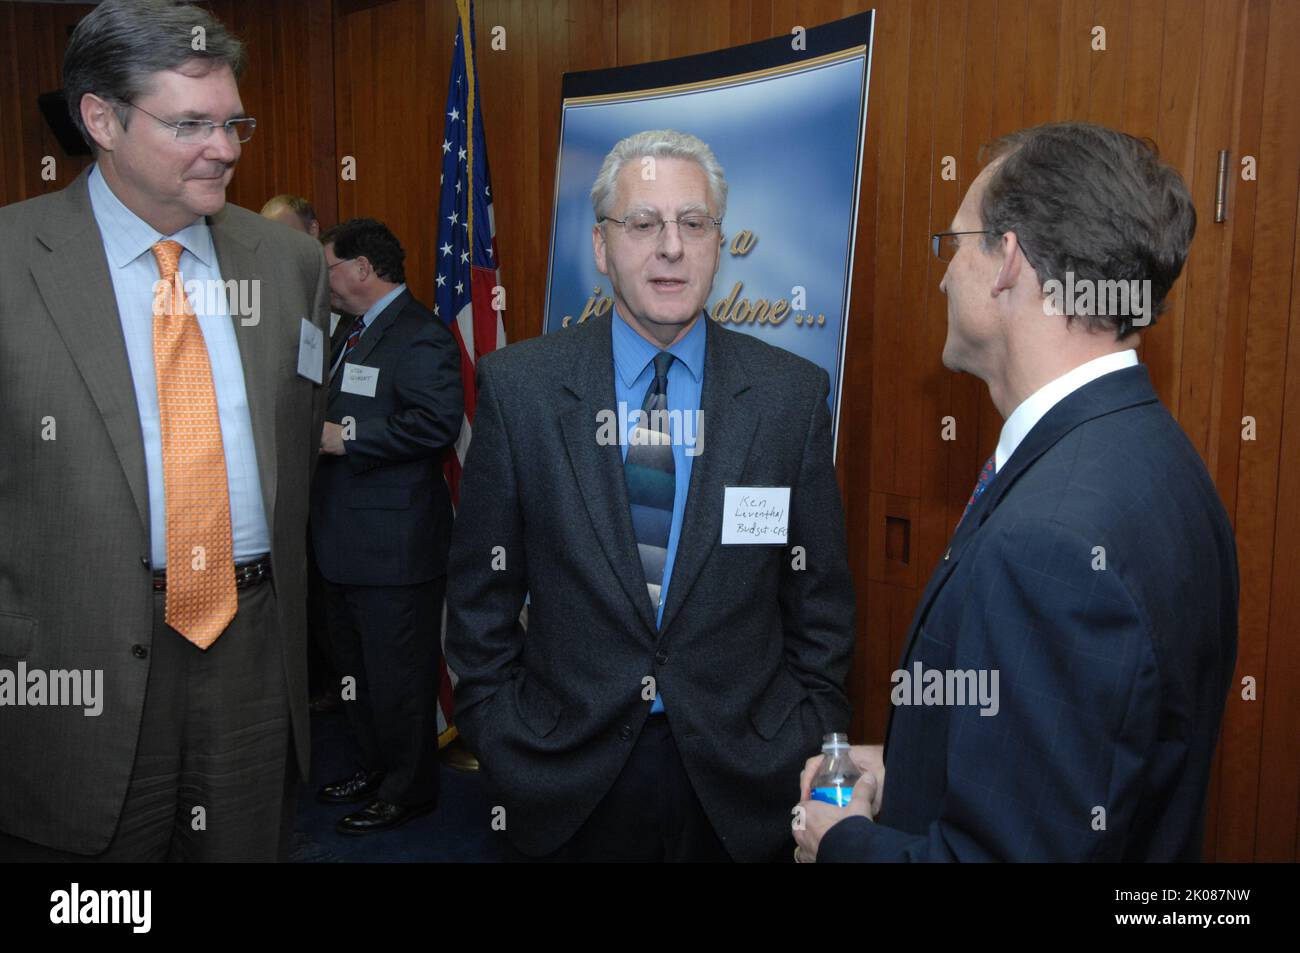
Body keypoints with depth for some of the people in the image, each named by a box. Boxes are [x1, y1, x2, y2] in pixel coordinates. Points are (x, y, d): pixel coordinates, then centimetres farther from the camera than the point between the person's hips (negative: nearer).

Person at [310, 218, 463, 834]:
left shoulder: (421, 336, -15)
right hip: (347, 540, 11)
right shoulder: (356, 333, 18)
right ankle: (374, 768, 38)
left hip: (395, 545, -10)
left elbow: (437, 423, -27)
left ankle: (407, 792, 19)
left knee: (397, 675, 2)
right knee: (354, 664, 21)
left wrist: (346, 438, -22)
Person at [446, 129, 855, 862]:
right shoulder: (517, 386, -6)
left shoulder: (793, 393, -5)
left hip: (741, 783, 1)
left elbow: (821, 600, 0)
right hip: (565, 779, 0)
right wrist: (500, 745, -2)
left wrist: (812, 759, -1)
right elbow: (481, 593, -1)